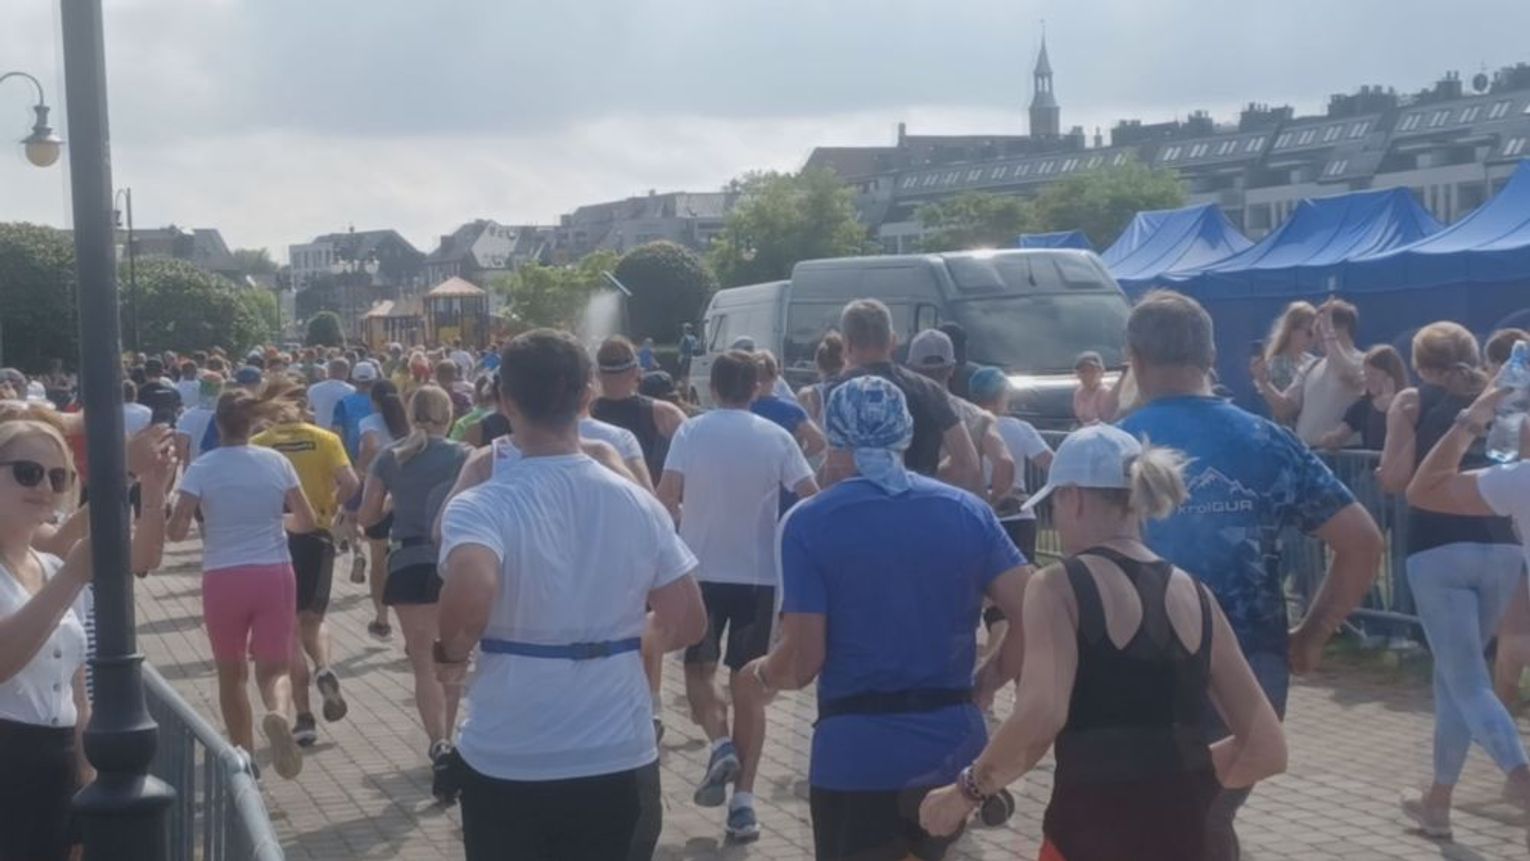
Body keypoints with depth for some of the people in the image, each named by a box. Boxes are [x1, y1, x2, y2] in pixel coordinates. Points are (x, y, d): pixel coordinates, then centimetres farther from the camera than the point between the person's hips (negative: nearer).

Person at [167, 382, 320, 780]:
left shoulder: (201, 468, -6)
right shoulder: (276, 462, 0)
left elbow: (176, 531, -8)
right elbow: (307, 521, 4)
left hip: (223, 579, -1)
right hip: (275, 575, 1)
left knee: (231, 672, 16)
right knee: (274, 666, 6)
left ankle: (244, 757, 23)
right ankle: (278, 715, -27)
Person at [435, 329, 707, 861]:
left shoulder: (482, 507, -13)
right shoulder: (640, 506, -3)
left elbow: (469, 594, -32)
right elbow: (688, 625, 0)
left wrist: (450, 655, -12)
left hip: (506, 766, -2)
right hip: (621, 763, 2)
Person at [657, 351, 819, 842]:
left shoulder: (691, 432, -5)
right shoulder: (777, 438, -1)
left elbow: (665, 498, -13)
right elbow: (812, 500, -5)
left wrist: (686, 523, 8)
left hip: (701, 571, -1)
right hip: (758, 575, 1)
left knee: (699, 671, 17)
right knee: (747, 684, 9)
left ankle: (720, 743, -11)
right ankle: (743, 798, 4)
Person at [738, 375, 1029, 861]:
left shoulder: (810, 523, -8)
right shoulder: (968, 511, 1)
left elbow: (804, 659, -12)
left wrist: (760, 677, 8)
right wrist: (989, 678, 10)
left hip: (857, 753, -4)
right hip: (954, 746, 4)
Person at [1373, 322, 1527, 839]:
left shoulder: (1411, 402, 6)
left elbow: (1395, 479, -4)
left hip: (1439, 547, -4)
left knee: (1467, 682, -4)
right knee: (1454, 673, 19)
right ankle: (1437, 801, 27)